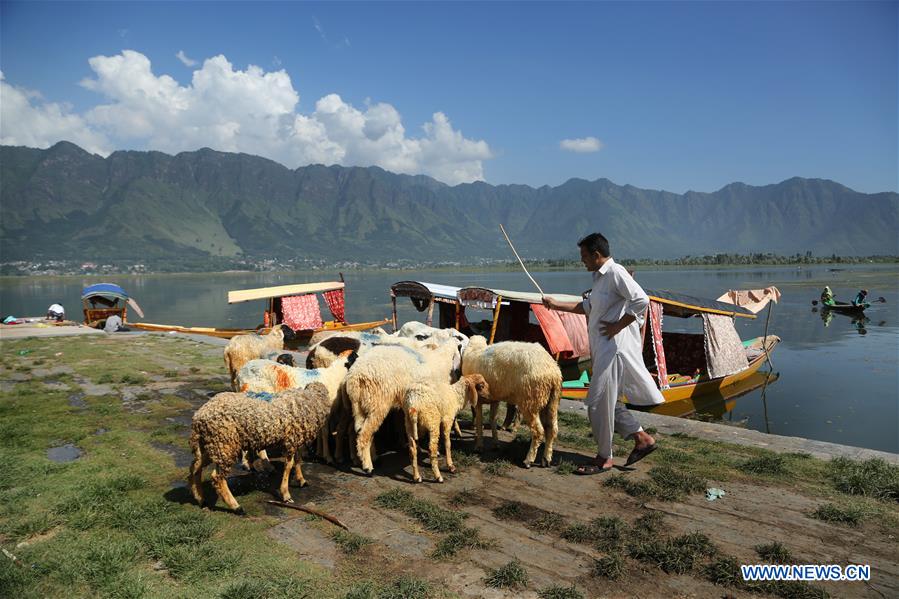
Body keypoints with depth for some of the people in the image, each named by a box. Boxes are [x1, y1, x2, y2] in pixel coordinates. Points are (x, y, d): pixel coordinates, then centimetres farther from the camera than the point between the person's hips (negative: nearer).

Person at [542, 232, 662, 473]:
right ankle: (642, 438, 24)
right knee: (607, 401, 15)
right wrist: (555, 305, 27)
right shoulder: (600, 277, 17)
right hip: (603, 349, 10)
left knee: (598, 402, -5)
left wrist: (618, 325, -19)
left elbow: (641, 300, -25)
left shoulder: (615, 273, -14)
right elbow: (587, 307, 28)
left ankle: (604, 458, 9)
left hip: (614, 348, -10)